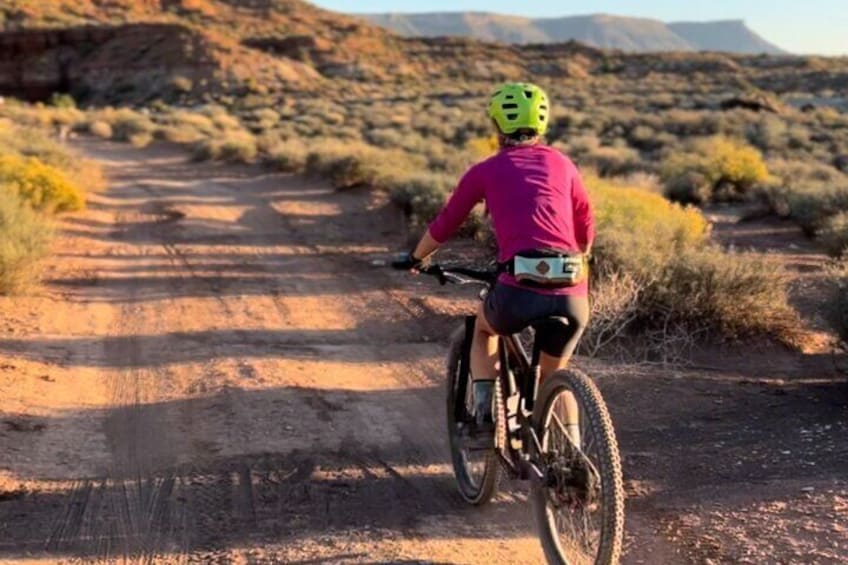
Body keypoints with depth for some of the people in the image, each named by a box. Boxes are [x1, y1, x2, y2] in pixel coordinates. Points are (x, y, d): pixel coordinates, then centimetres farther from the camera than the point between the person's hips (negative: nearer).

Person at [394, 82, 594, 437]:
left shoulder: (486, 170, 11)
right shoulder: (562, 164, 17)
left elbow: (444, 225, 20)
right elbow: (586, 231, 21)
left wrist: (414, 259, 38)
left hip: (520, 288, -2)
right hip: (572, 294, 2)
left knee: (484, 328, 32)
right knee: (554, 376, 26)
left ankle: (485, 410, 17)